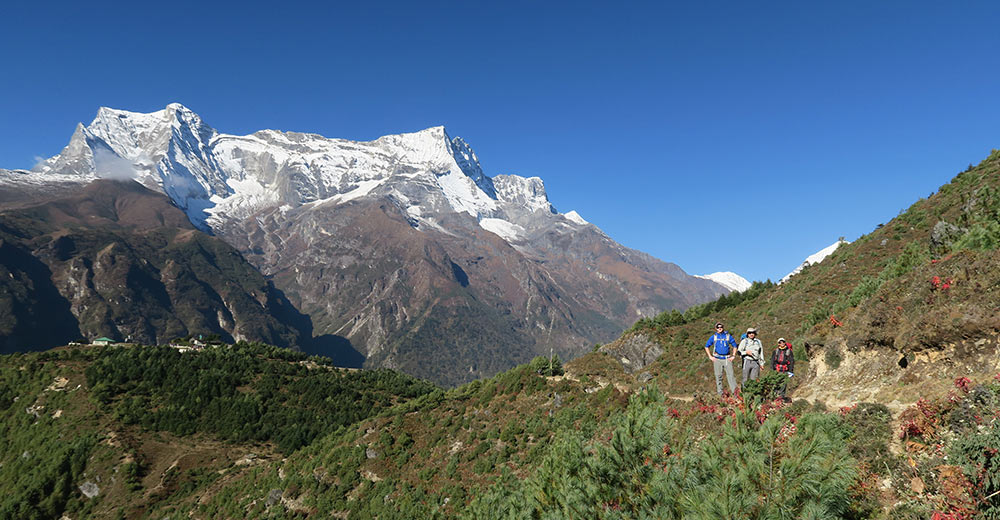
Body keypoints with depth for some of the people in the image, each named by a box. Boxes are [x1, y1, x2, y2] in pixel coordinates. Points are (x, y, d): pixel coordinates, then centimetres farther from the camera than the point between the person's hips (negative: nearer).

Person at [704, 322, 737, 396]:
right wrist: (710, 356, 6)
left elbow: (734, 346, 15)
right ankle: (720, 393, 10)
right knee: (718, 376, 3)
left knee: (730, 374, -10)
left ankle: (734, 391, -13)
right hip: (717, 359, 1)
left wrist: (733, 356, 5)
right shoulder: (714, 337, 8)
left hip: (727, 358, -1)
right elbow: (706, 346, 15)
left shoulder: (728, 336, 7)